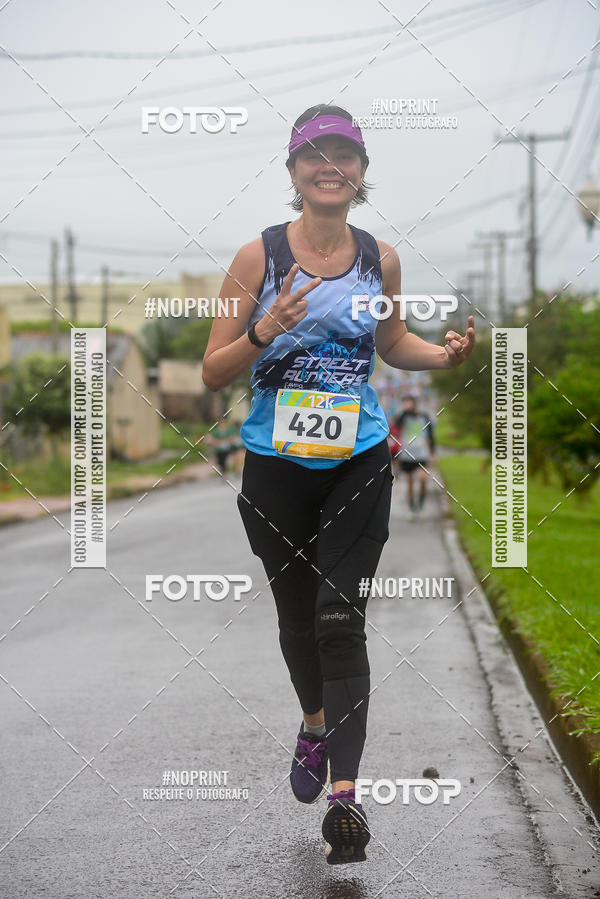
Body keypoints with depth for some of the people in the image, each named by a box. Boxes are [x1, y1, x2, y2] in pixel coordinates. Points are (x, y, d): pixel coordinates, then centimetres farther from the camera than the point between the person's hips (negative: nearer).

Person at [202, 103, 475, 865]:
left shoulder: (380, 259, 2)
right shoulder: (259, 256, -7)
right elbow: (213, 373, -6)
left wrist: (446, 355, 0)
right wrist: (265, 331, -24)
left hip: (358, 465, 0)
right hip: (277, 466, 0)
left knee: (341, 619, -9)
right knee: (296, 614, 15)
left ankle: (344, 791, -10)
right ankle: (315, 723, 44)